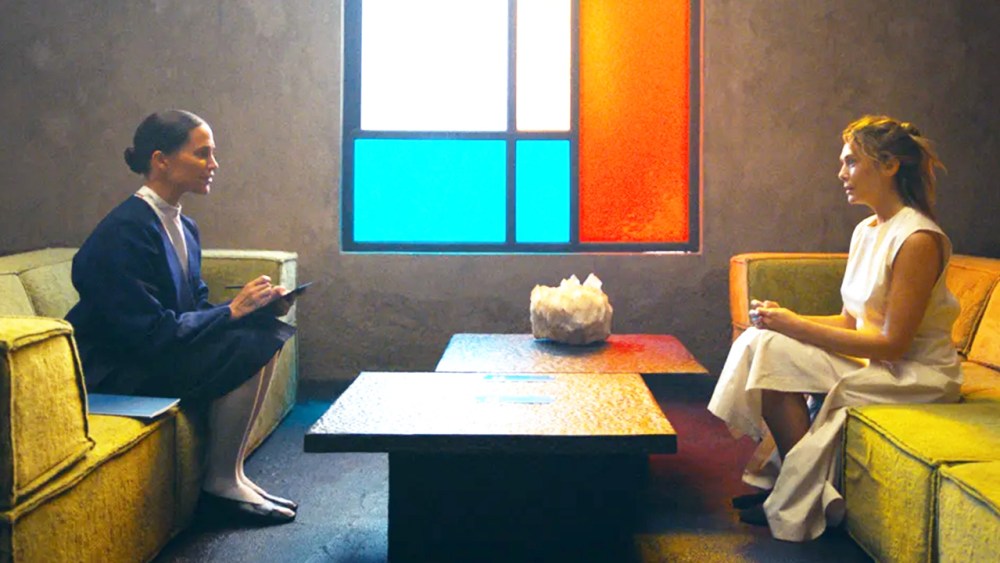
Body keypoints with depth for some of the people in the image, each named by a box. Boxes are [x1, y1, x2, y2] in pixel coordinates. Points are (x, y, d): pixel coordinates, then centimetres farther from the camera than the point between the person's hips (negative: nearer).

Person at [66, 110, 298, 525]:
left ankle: (229, 475, -3)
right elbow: (150, 334, -25)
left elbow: (195, 307, 10)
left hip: (157, 351, 9)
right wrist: (233, 310, -21)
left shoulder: (183, 228, 7)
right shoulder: (126, 230, -21)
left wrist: (259, 305, -7)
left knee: (267, 332, -7)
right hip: (115, 372, -9)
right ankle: (221, 482, -7)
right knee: (251, 347, -22)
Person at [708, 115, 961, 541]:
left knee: (774, 353, -22)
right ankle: (774, 479, -3)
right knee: (761, 342, -8)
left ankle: (805, 501, -9)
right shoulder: (866, 230, 9)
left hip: (916, 376, -8)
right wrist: (787, 319, -6)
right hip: (871, 360, 9)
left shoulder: (917, 239, -19)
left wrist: (795, 327, -22)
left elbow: (892, 344, -21)